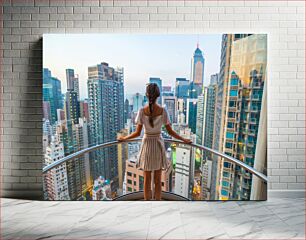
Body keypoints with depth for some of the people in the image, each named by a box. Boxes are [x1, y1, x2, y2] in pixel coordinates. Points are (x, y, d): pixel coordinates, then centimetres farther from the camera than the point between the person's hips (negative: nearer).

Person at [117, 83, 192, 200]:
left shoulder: (142, 111, -13)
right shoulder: (163, 111, -12)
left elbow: (137, 133, -9)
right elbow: (170, 131, -7)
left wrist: (123, 138, 8)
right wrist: (184, 140, 8)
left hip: (146, 145, 0)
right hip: (158, 146, 1)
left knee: (147, 180, 16)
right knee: (158, 180, 17)